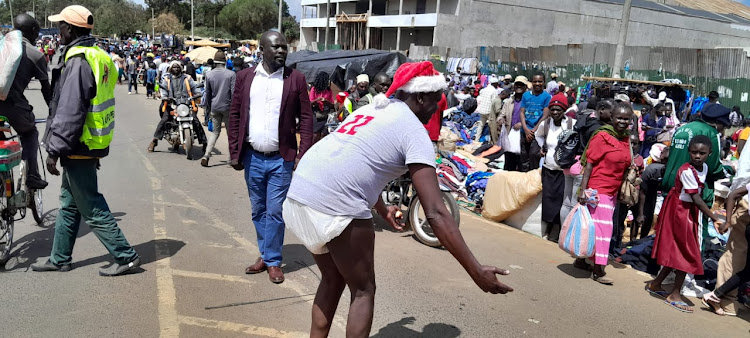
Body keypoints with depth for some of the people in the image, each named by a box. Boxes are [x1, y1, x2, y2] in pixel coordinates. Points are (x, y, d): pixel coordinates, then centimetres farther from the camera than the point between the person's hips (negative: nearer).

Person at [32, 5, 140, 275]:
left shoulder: (78, 61, -19)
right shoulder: (99, 57, 11)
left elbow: (69, 113, -24)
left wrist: (54, 151, -19)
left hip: (78, 148, -10)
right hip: (91, 144, 10)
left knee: (92, 208, -2)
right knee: (69, 203, 18)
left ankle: (126, 257, 4)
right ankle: (59, 259, 29)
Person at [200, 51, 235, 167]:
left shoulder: (209, 75, 2)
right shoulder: (231, 74, -7)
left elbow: (207, 93, 8)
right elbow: (233, 92, -8)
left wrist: (208, 108, 18)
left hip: (214, 107, 3)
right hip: (227, 106, -3)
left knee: (215, 131, 11)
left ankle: (206, 155, -4)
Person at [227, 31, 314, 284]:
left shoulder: (296, 78, -2)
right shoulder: (245, 77, 4)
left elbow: (306, 119, -2)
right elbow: (234, 116, 6)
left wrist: (302, 155, -9)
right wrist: (234, 153, 2)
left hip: (281, 159, -3)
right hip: (252, 158, 3)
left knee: (275, 212, 1)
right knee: (258, 211, 14)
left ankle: (273, 261, 16)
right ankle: (264, 255, 30)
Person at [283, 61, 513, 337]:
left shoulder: (371, 109, 22)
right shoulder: (414, 131, -2)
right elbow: (436, 213, -10)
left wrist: (383, 210, 49)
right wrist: (476, 272, -8)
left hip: (298, 193, 8)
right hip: (335, 207, -8)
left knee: (332, 280, 26)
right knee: (363, 291, 11)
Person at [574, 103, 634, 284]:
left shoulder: (626, 139, 10)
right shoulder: (602, 136, -13)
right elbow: (589, 162, -16)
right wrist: (583, 189, -21)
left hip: (612, 191, 7)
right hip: (597, 189, -7)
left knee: (592, 225, 15)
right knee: (602, 226, -6)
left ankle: (581, 259, 28)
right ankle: (598, 271, 1)